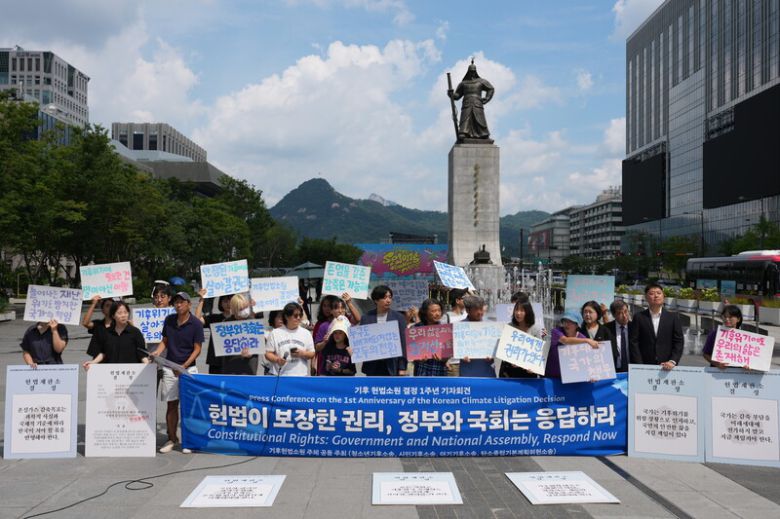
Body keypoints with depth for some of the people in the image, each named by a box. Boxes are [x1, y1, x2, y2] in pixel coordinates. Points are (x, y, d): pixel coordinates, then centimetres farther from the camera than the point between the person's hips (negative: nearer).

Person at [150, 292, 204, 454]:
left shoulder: (196, 323, -8)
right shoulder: (169, 320, 5)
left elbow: (197, 349, -8)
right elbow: (165, 341, 14)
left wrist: (184, 366, -19)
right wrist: (157, 351, -7)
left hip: (188, 368, -3)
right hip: (169, 368, 4)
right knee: (171, 404, 7)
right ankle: (172, 439, 18)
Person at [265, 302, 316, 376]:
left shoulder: (306, 333, 8)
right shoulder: (275, 333, 4)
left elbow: (312, 354, 8)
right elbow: (268, 354, 4)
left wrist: (302, 354, -11)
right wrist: (277, 359, -16)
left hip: (301, 376, 1)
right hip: (279, 376, -1)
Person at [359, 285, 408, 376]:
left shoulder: (399, 317, 1)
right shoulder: (366, 318, 4)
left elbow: (403, 343, 0)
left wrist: (402, 367, -4)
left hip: (392, 367, -1)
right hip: (373, 368, 1)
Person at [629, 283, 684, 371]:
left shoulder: (673, 316, 6)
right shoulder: (639, 317, 3)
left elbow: (678, 342, 3)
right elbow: (633, 342, -1)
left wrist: (672, 361, -11)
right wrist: (640, 366, -10)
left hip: (667, 367, 1)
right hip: (644, 367, -1)